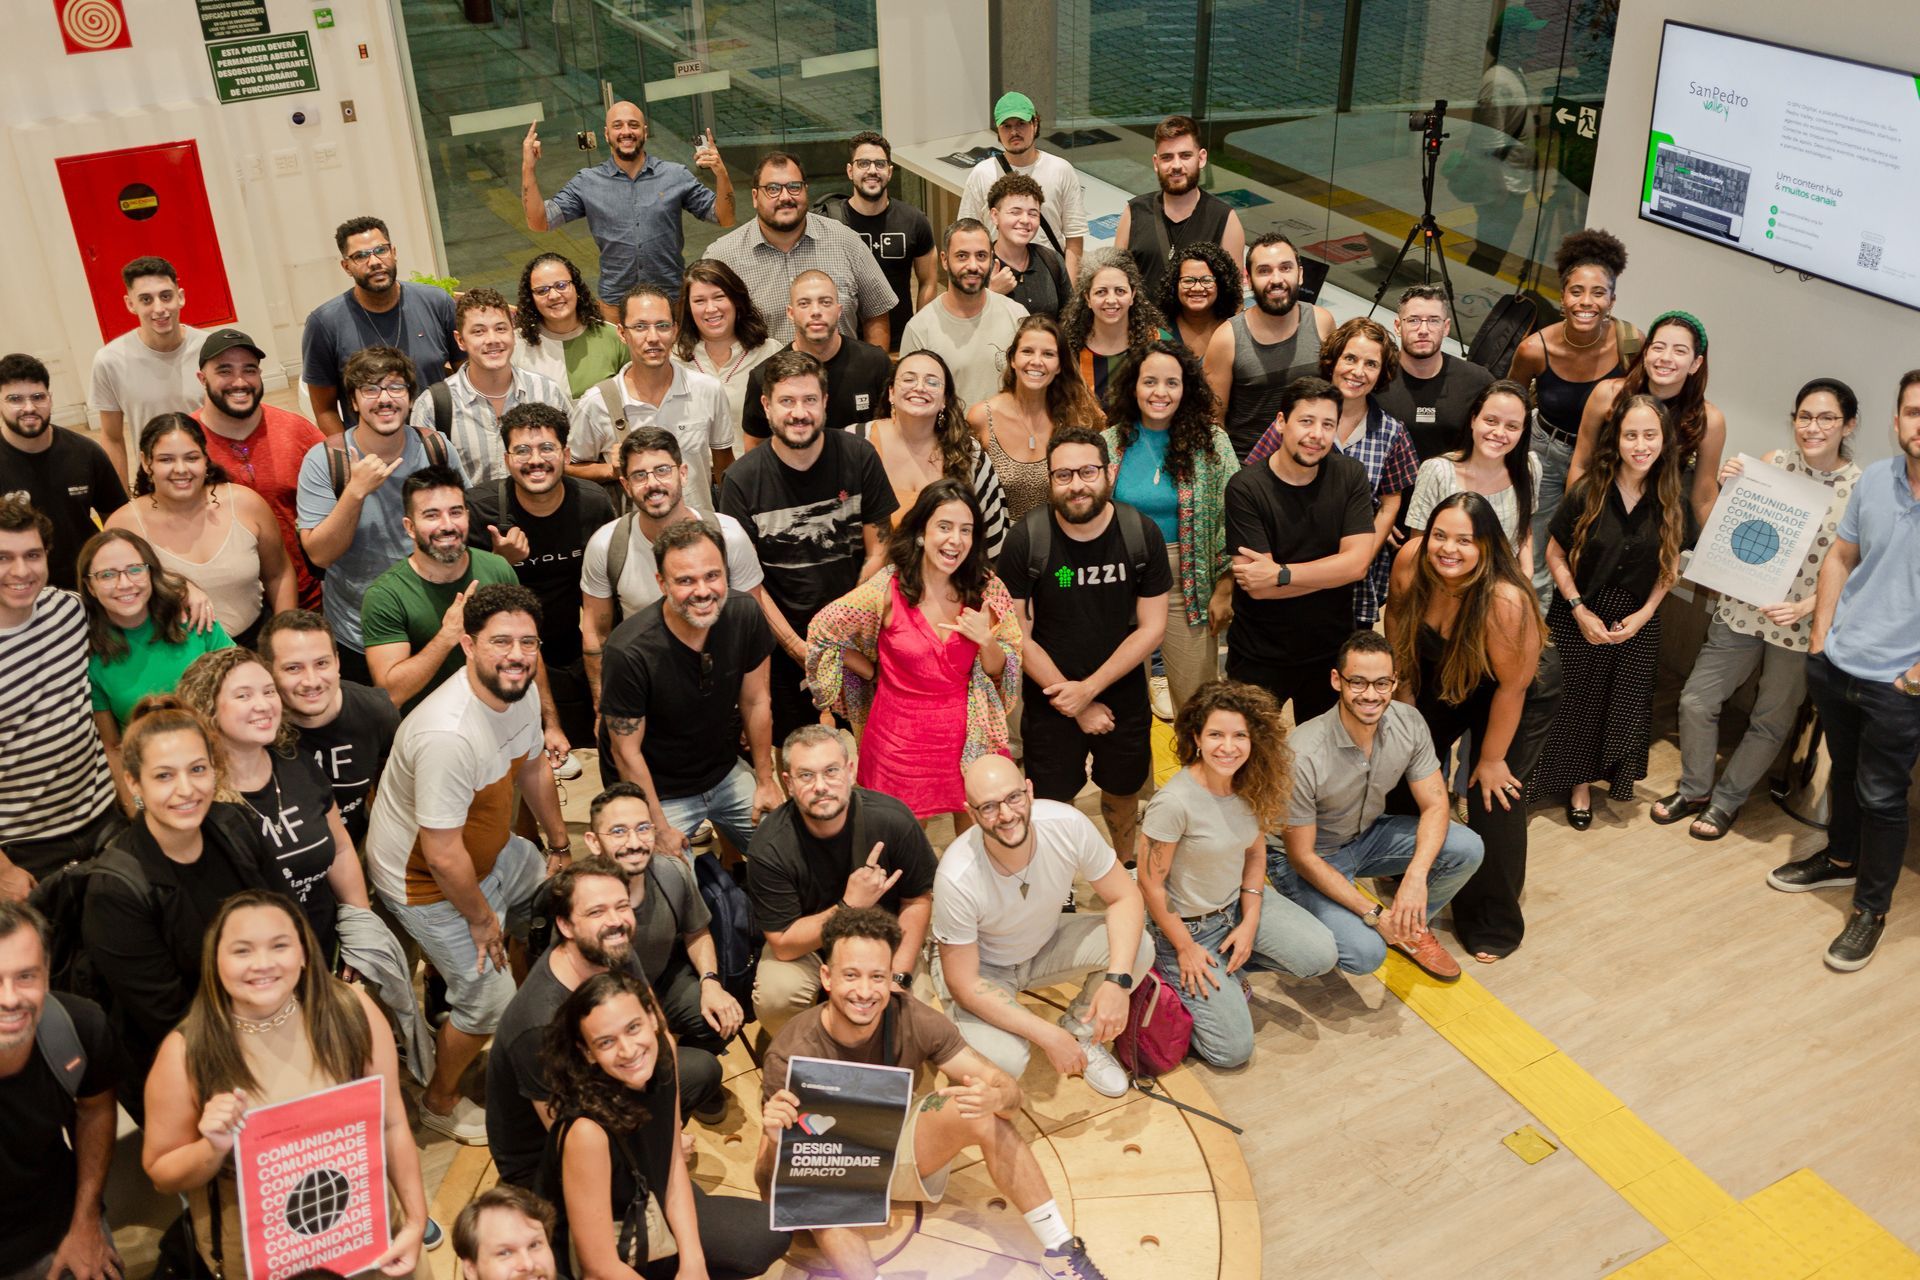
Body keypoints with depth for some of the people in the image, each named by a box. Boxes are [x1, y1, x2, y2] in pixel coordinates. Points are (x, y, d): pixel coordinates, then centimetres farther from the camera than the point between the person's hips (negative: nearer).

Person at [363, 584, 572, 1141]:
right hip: (424, 880, -9)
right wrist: (480, 918, -17)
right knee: (488, 999, -2)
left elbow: (532, 768, 9)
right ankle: (440, 1101, 27)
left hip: (493, 850, 9)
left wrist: (561, 848, 16)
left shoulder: (518, 692, -11)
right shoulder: (449, 735, -40)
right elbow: (443, 855, -33)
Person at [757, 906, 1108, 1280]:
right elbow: (770, 1190, -25)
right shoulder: (791, 1055, -27)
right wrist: (775, 1142, -49)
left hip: (899, 1152, 3)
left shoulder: (913, 1020, -21)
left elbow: (1009, 1089, -19)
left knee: (976, 1108, -24)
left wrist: (994, 1098, -44)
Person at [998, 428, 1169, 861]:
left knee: (1123, 792, 23)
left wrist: (1089, 688, -16)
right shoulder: (1025, 540, -19)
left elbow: (1152, 627, -9)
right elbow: (1019, 637, -15)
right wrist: (1077, 707, -13)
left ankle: (1126, 868, 50)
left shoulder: (1142, 533, -13)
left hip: (1123, 695, 2)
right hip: (1050, 701, -2)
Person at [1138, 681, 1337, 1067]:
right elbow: (1150, 884, -19)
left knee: (1321, 956, -14)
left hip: (1237, 903, 6)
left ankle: (1229, 965, 9)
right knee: (1232, 1050, -9)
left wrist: (1250, 923, -5)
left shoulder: (1252, 786, -10)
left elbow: (1255, 855, 5)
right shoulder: (1174, 802, -29)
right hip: (1187, 924, -6)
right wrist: (1185, 949, -12)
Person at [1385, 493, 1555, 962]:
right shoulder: (1411, 560, -27)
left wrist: (1492, 759, -16)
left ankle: (1493, 927, 14)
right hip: (1442, 676, 5)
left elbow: (1513, 686, -27)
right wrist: (1404, 692, 2)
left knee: (1493, 799, -6)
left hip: (1519, 694, -5)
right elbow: (1397, 623, -6)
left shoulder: (1507, 600, -41)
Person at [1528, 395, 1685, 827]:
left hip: (1638, 620, 2)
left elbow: (1670, 565, 4)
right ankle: (1573, 779, 25)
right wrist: (1579, 610, -12)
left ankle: (1584, 783, 30)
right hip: (1579, 616, -2)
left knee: (1625, 705, 10)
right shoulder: (1588, 493, -14)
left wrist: (1644, 614, -8)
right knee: (1577, 700, 6)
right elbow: (1555, 555, -6)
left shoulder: (1672, 500, -6)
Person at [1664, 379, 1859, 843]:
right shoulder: (1774, 463, -4)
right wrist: (1728, 487, -12)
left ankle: (1726, 802, 32)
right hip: (1742, 609, 3)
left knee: (1770, 722, 13)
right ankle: (1694, 790, 27)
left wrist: (1803, 607, -23)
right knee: (1696, 700, 5)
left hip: (1803, 625, -2)